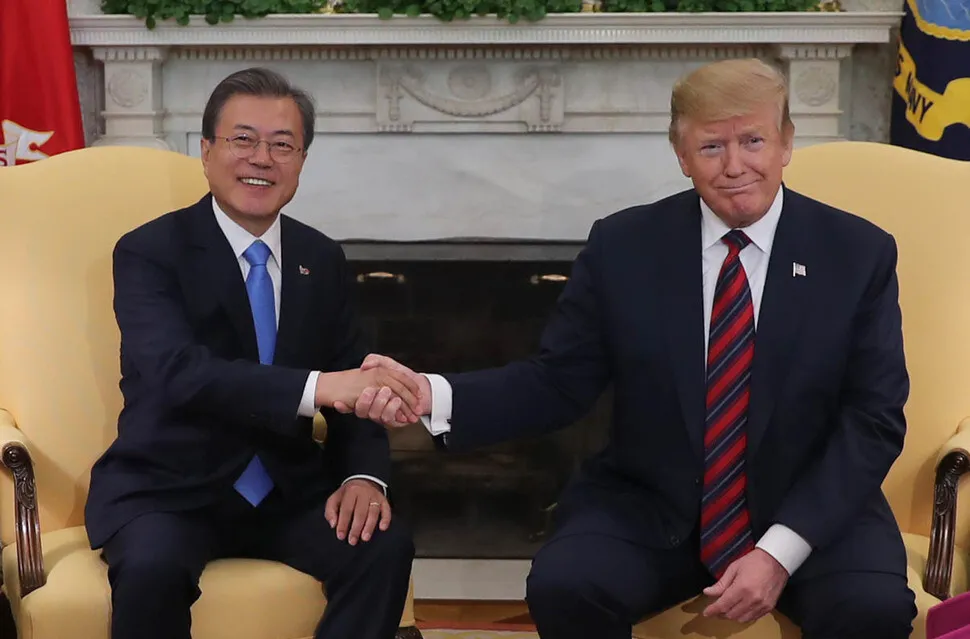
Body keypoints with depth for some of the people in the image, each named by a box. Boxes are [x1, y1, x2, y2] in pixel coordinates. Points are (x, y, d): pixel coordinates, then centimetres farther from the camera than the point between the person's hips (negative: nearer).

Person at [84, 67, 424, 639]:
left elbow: (354, 380, 7)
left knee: (386, 546, -22)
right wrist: (317, 386, -40)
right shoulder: (149, 252, -8)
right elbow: (178, 372, -26)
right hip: (169, 493, -3)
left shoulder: (323, 260, 7)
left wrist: (364, 474, -15)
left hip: (288, 492, 4)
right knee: (151, 566, -34)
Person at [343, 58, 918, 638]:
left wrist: (780, 550, -16)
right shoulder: (623, 246, -2)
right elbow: (559, 382, 0)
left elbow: (873, 419, -5)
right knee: (562, 587, -26)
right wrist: (434, 395, -18)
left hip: (813, 511, 0)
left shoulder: (860, 253, -3)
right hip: (649, 509, 1)